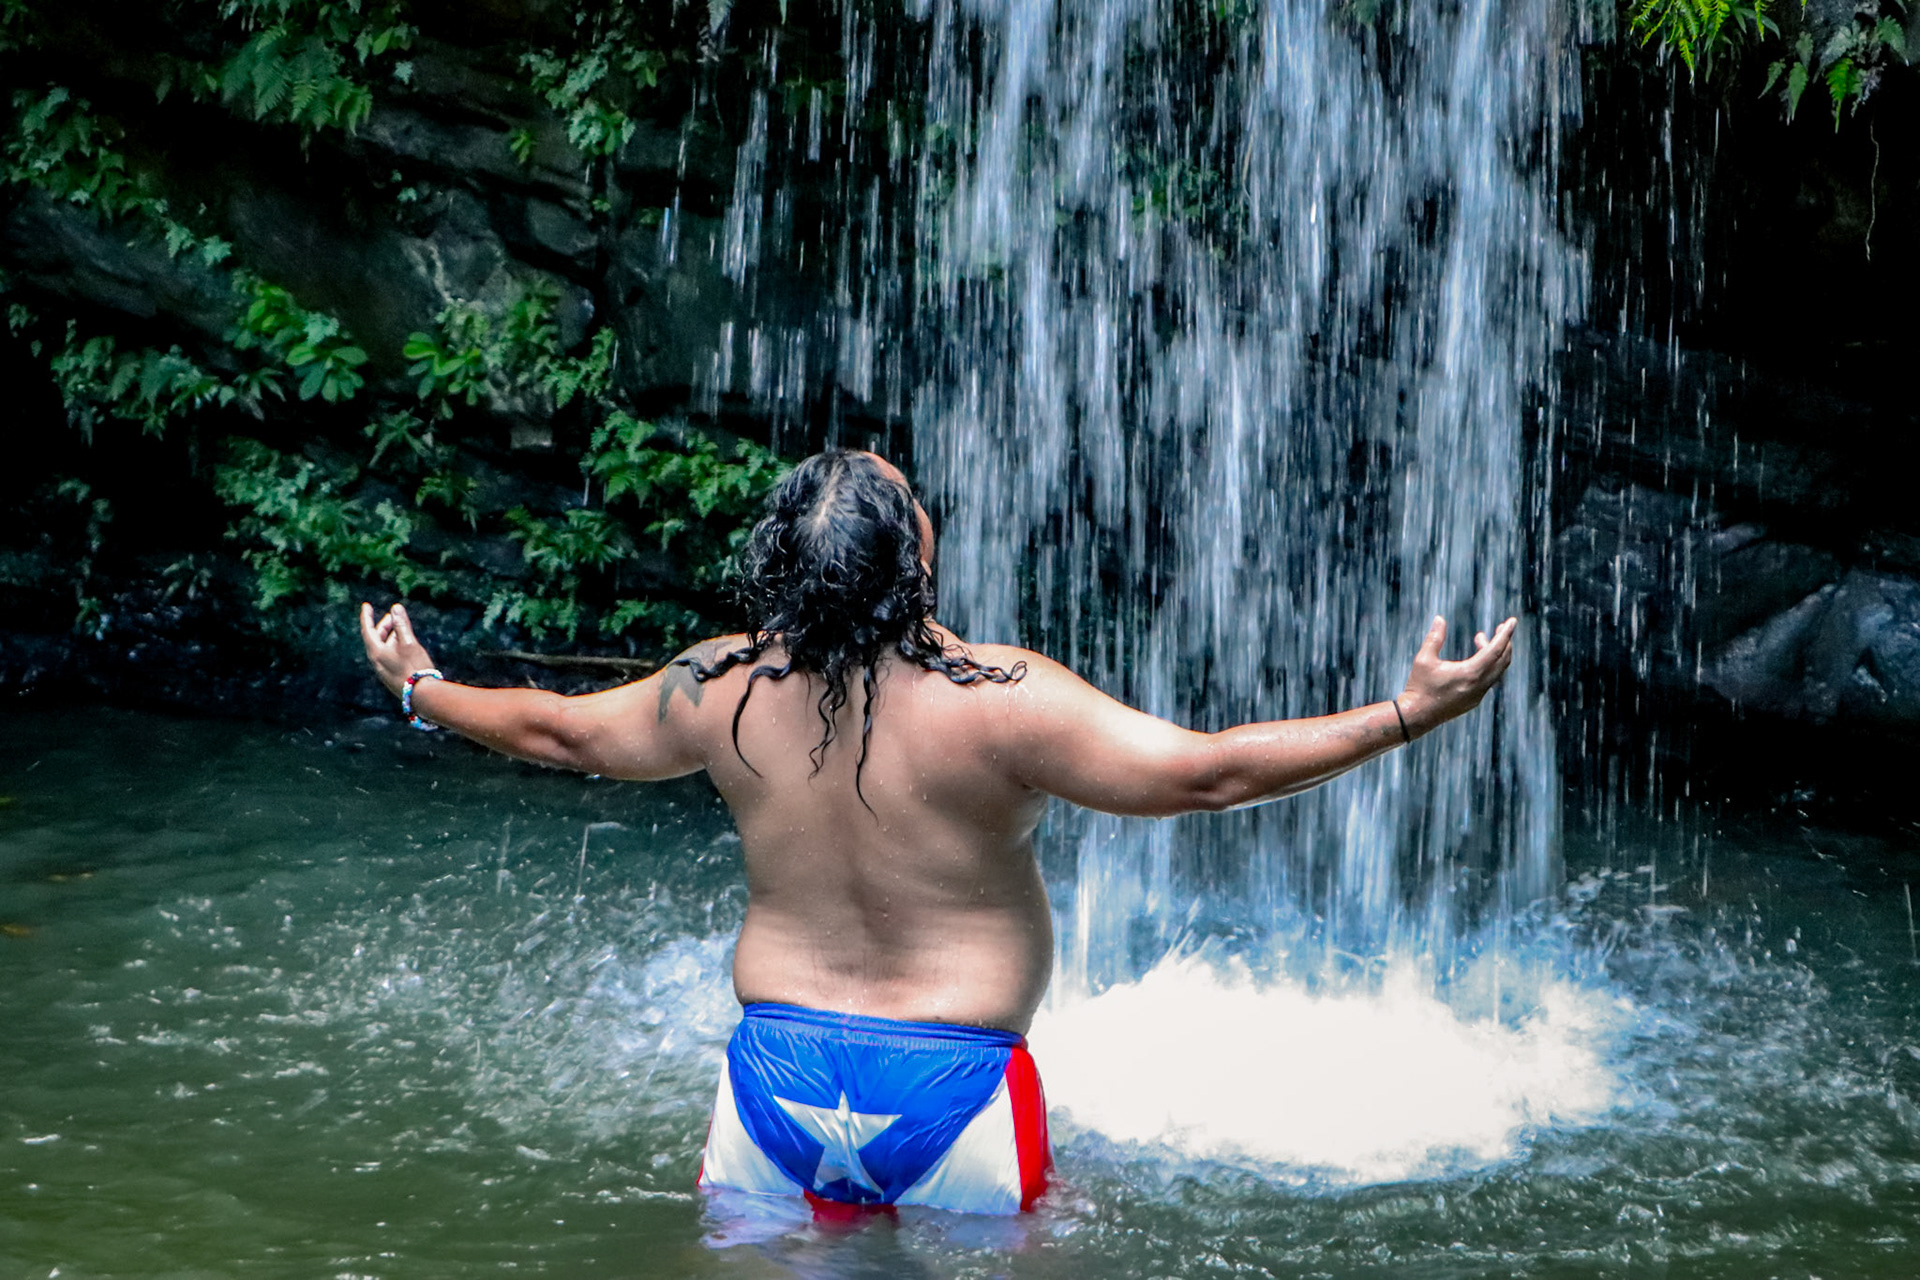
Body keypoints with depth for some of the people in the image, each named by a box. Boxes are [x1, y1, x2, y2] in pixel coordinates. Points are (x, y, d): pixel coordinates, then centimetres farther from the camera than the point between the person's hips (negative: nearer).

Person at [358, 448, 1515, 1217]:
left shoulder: (727, 688, -5)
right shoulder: (999, 699, -19)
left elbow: (560, 732, 11)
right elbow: (1207, 773, -21)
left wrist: (420, 687, 30)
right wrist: (1409, 716, -16)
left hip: (777, 1067, 4)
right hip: (950, 1084, -3)